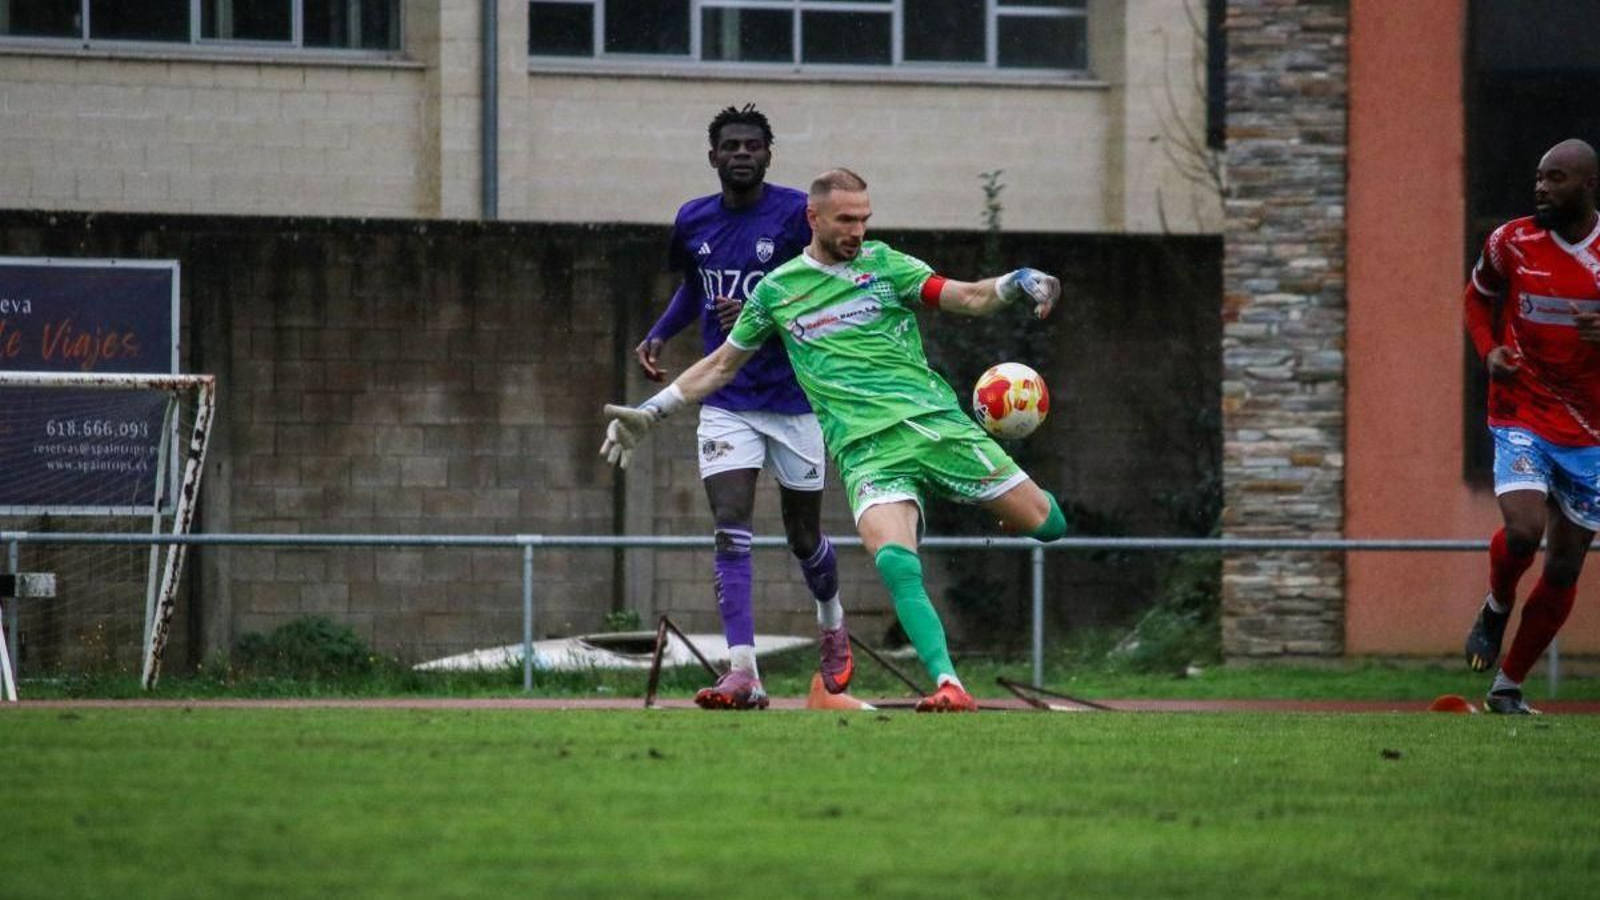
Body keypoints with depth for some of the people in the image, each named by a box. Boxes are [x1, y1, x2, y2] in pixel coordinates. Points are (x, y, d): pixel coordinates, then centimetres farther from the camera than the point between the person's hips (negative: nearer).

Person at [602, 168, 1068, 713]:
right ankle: (949, 687, -30)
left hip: (934, 422, 1)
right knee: (894, 561, -28)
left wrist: (1017, 285, -21)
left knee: (1045, 524, -3)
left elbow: (965, 298, -1)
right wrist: (648, 413, 21)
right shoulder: (776, 290, 11)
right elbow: (722, 365, 24)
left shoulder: (882, 263, 8)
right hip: (867, 450, -1)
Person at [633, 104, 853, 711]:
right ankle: (743, 672, -21)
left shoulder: (798, 214, -10)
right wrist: (659, 335, 9)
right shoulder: (693, 222, 5)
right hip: (726, 403, 3)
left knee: (803, 535, 11)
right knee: (730, 529, -14)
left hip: (795, 401, -3)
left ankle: (831, 621, 44)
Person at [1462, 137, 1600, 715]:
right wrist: (1489, 350, -3)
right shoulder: (1512, 243, -3)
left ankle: (1508, 688, 20)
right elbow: (1478, 297, 16)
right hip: (1522, 419, -1)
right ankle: (1496, 609, 8)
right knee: (1523, 528, -26)